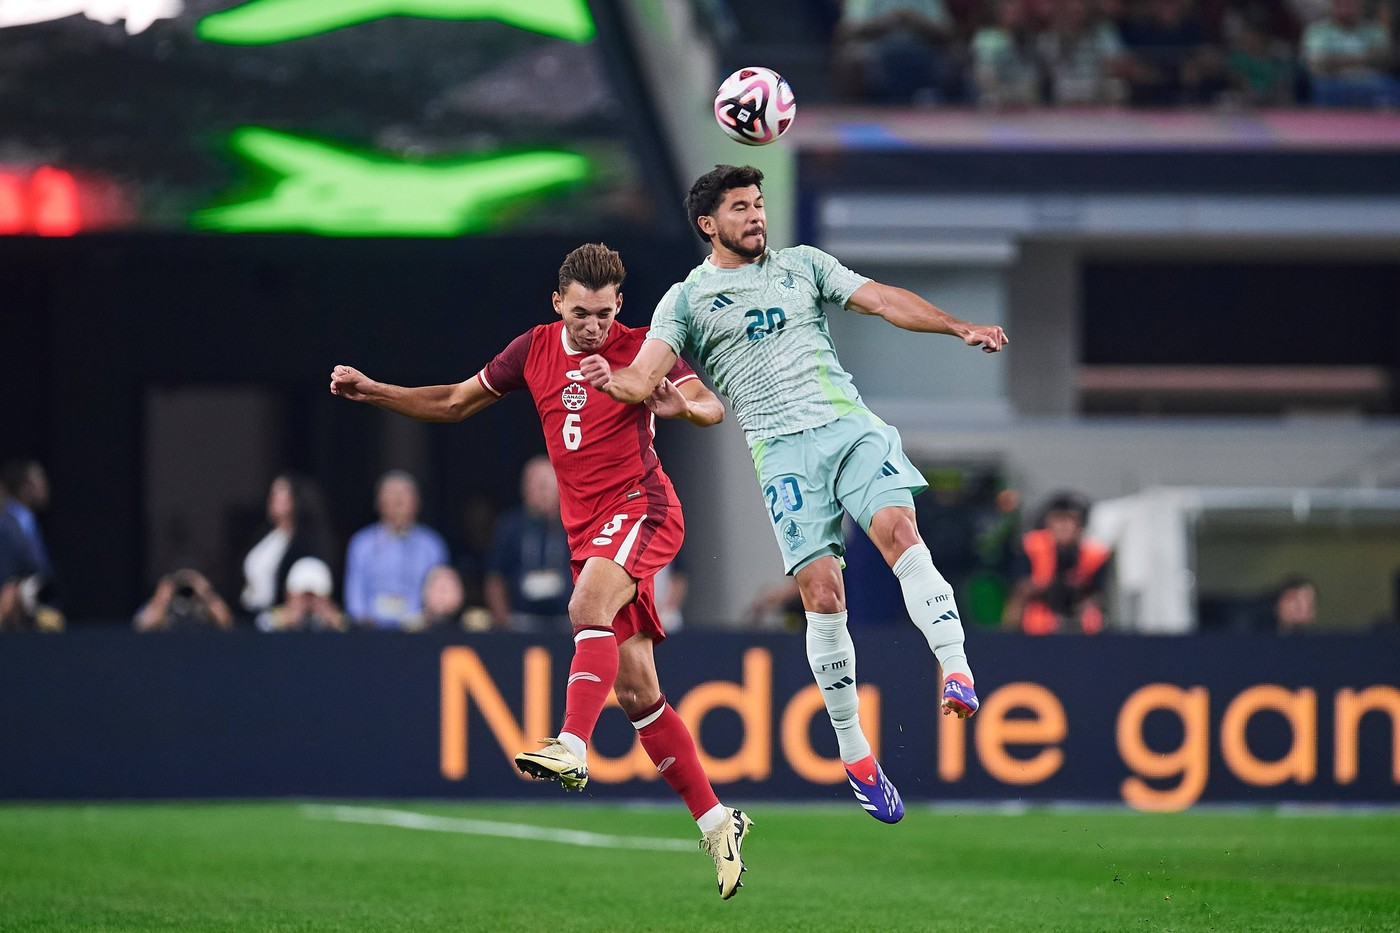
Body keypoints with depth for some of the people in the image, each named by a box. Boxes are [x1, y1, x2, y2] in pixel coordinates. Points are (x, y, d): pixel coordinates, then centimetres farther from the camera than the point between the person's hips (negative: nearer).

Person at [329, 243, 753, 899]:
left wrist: (681, 406, -38)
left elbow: (712, 407, -15)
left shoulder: (641, 349, -5)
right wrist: (371, 391, 10)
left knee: (588, 606, -35)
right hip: (587, 529, 6)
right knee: (635, 692, 3)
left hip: (642, 507, -6)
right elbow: (455, 403, 19)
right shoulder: (533, 351, 8)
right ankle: (716, 822, 9)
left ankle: (572, 748, -45)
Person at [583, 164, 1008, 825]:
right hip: (780, 445, -2)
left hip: (849, 421, 2)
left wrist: (960, 328, 3)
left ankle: (957, 671, -32)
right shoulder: (687, 299, 11)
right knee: (821, 591, -11)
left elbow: (884, 301, 15)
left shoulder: (801, 264, 19)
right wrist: (612, 379, -23)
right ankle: (854, 755, -1)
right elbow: (646, 377, 0)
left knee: (897, 529, -26)